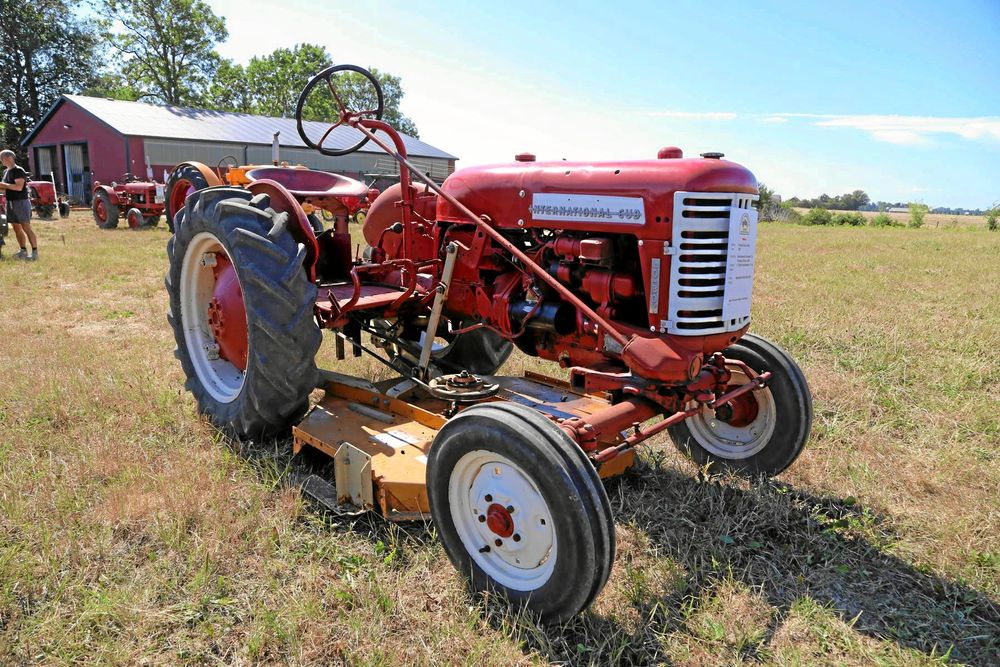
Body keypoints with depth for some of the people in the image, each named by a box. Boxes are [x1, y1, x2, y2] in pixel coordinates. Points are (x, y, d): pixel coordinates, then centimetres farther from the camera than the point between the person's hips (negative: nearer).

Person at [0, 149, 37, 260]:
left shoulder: (19, 171, -10)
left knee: (26, 227, -10)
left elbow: (19, 187, -22)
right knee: (16, 228, 8)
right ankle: (23, 251, 12)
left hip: (21, 202, -9)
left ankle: (35, 252, -10)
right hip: (10, 203, 9)